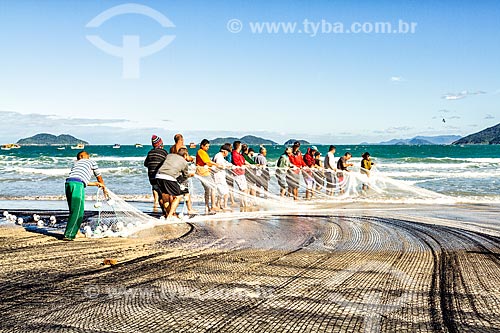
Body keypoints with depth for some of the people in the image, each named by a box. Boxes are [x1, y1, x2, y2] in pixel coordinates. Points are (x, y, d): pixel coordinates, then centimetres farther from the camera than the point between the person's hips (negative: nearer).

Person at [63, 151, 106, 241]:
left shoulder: (76, 163, 33)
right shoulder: (91, 162, 20)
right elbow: (99, 177, 31)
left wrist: (97, 184, 48)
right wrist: (104, 188, 48)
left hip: (68, 183, 6)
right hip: (77, 185, -6)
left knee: (73, 211, 16)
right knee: (78, 212, -6)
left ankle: (75, 232, 19)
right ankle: (69, 235, -12)